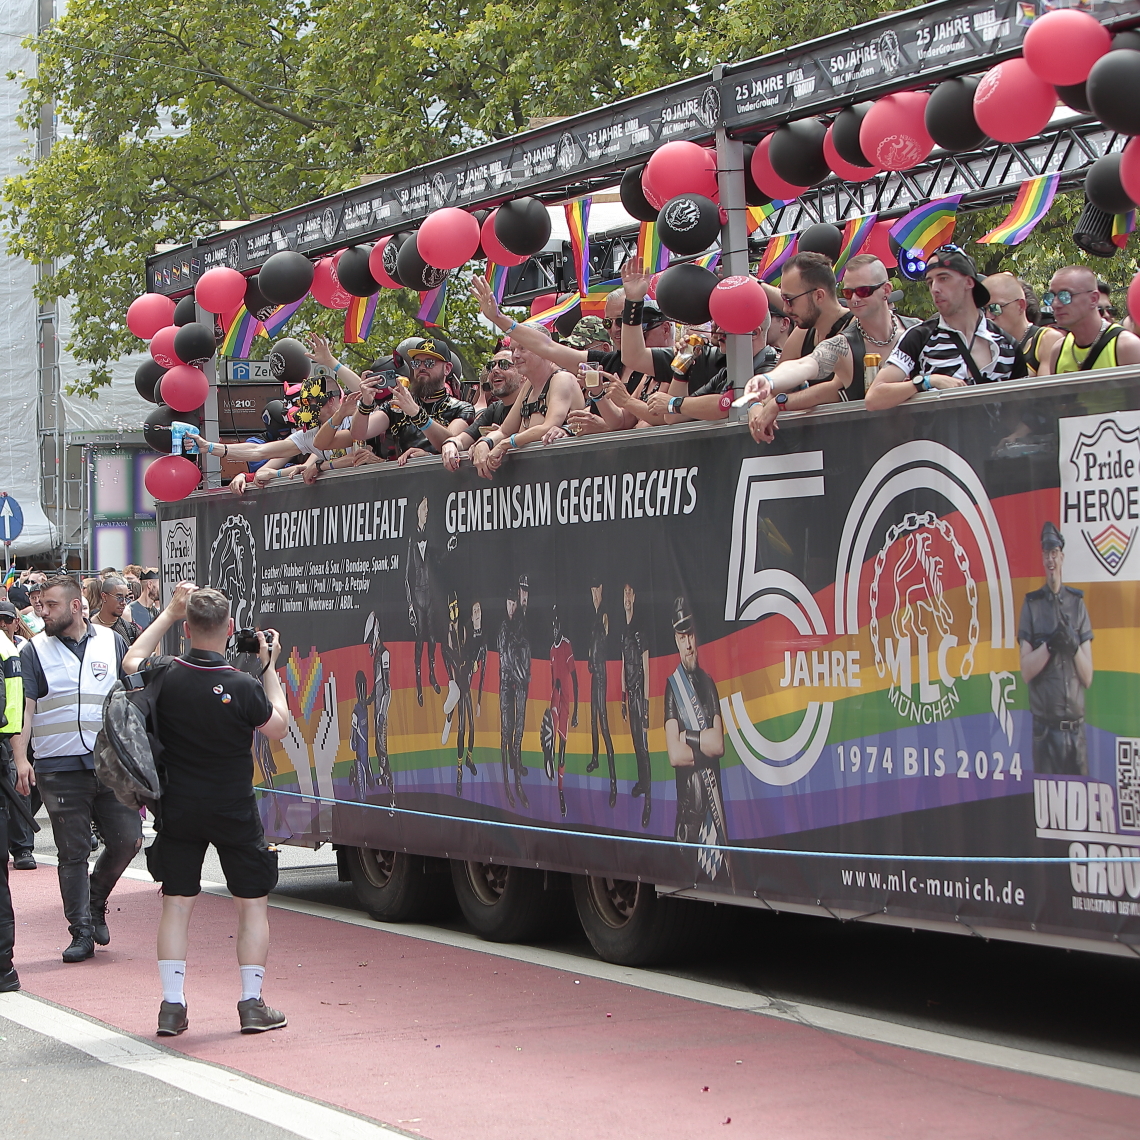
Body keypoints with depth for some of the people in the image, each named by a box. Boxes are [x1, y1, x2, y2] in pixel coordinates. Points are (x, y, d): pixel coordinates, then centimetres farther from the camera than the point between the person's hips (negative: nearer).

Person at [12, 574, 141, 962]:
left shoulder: (112, 642, 8)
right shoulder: (34, 651, 2)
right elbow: (22, 710, -4)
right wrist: (20, 759, -15)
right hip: (60, 770, -2)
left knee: (127, 839, -2)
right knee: (73, 853, 0)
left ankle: (96, 901, 24)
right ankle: (82, 932, 8)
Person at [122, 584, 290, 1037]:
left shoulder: (163, 677, -10)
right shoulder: (243, 687, -19)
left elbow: (132, 660, 15)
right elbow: (278, 727, -1)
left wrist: (169, 611, 19)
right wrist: (269, 668, 4)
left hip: (179, 809, 3)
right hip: (234, 812, -2)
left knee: (176, 903, 11)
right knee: (252, 903, 10)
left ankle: (172, 1004, 7)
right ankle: (252, 1005, 8)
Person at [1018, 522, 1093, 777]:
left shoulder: (1078, 605, 7)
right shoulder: (1031, 606, 3)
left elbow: (1088, 677, 3)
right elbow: (1026, 671, -6)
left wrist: (1073, 645, -14)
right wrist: (1050, 643, -20)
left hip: (1076, 729, 2)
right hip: (1045, 730, -2)